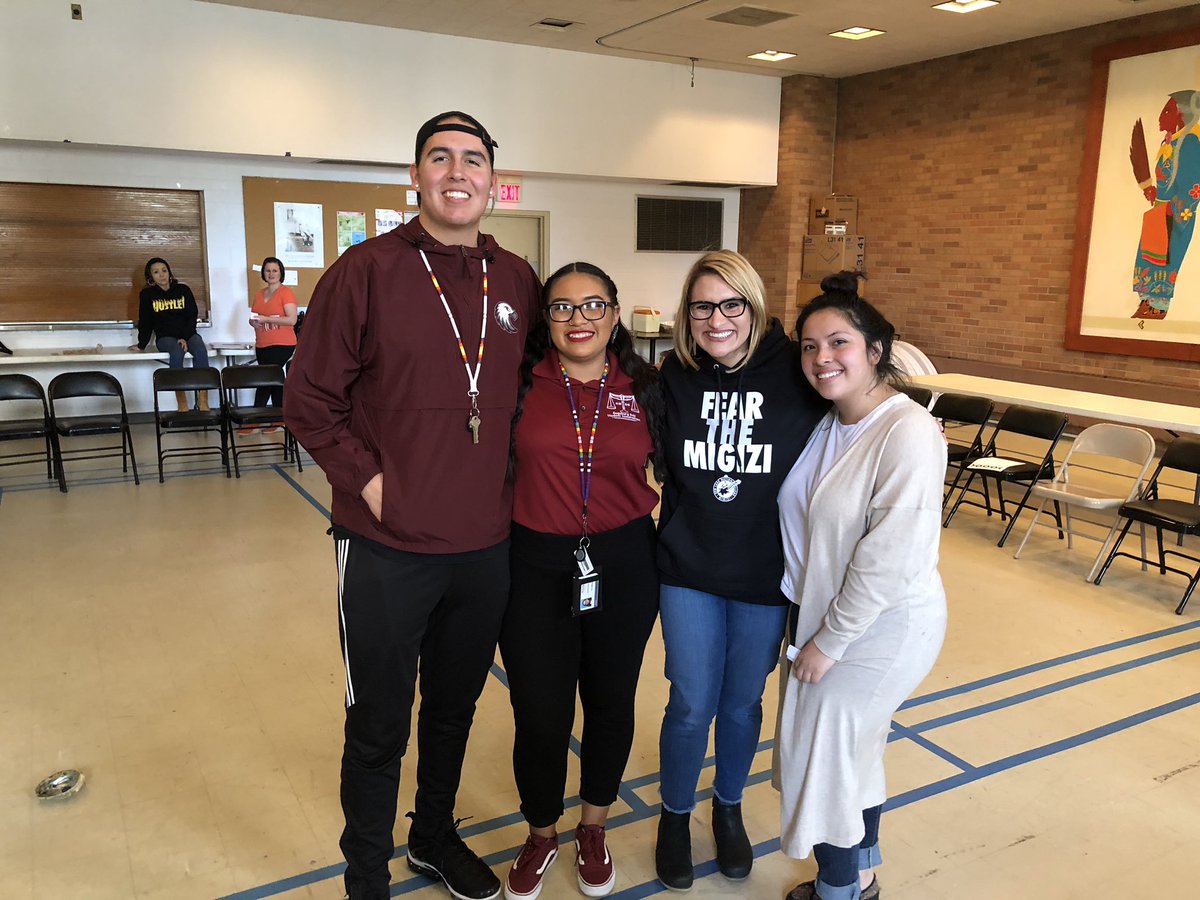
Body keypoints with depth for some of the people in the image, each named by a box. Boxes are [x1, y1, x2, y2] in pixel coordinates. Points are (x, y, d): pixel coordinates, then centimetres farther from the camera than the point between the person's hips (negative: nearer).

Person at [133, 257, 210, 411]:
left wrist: (185, 338, -11)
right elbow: (145, 322, 11)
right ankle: (182, 405, -39)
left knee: (201, 351, -33)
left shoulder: (183, 289, 7)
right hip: (165, 337, -1)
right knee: (176, 352, -36)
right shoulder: (147, 294, 6)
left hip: (188, 334, 1)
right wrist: (141, 345, 10)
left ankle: (203, 403, -36)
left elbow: (192, 316, 1)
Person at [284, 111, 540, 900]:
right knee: (378, 730, 12)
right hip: (386, 549, -4)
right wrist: (368, 481, -13)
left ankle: (437, 836, 46)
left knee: (455, 709, 22)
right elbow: (309, 400, -7)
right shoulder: (366, 271, -8)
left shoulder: (518, 281, 4)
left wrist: (510, 477, 6)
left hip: (487, 547, 4)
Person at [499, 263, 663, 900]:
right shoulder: (522, 384, -6)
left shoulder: (643, 388, -1)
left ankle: (593, 828, 42)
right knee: (540, 715, 5)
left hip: (623, 568, 2)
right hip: (537, 567, -1)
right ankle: (541, 834, 35)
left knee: (610, 702, 16)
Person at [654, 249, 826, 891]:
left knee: (743, 703, 17)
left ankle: (729, 808, 44)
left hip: (767, 575, 0)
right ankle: (675, 815, 36)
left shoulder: (796, 374, -12)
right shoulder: (675, 376, -5)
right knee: (691, 705, 9)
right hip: (689, 571, 1)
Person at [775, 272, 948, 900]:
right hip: (820, 614, 8)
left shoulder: (908, 434, -24)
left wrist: (828, 642, -18)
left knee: (823, 760, 6)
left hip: (878, 630, -7)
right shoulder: (825, 423, 1)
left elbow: (888, 560, -25)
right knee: (854, 754, 22)